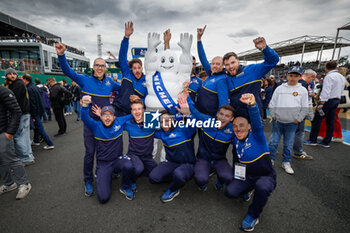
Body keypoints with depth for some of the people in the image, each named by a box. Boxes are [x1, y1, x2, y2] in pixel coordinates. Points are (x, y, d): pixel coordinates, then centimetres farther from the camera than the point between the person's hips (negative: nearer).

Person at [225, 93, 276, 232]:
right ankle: (247, 190, 18)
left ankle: (253, 216, -9)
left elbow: (256, 122, -40)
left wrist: (252, 105, -57)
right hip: (246, 177, 5)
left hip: (265, 176, -4)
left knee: (261, 187, -38)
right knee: (230, 192, -18)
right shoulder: (235, 141, -4)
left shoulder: (257, 136, -19)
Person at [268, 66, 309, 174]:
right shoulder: (279, 88, 1)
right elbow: (272, 104, 5)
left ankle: (286, 163, 25)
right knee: (273, 142, 4)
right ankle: (270, 160, 20)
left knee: (288, 144, 10)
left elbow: (305, 108, 1)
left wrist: (298, 119, -2)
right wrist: (273, 116, 1)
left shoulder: (302, 90, 0)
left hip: (292, 123, 0)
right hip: (278, 121, 1)